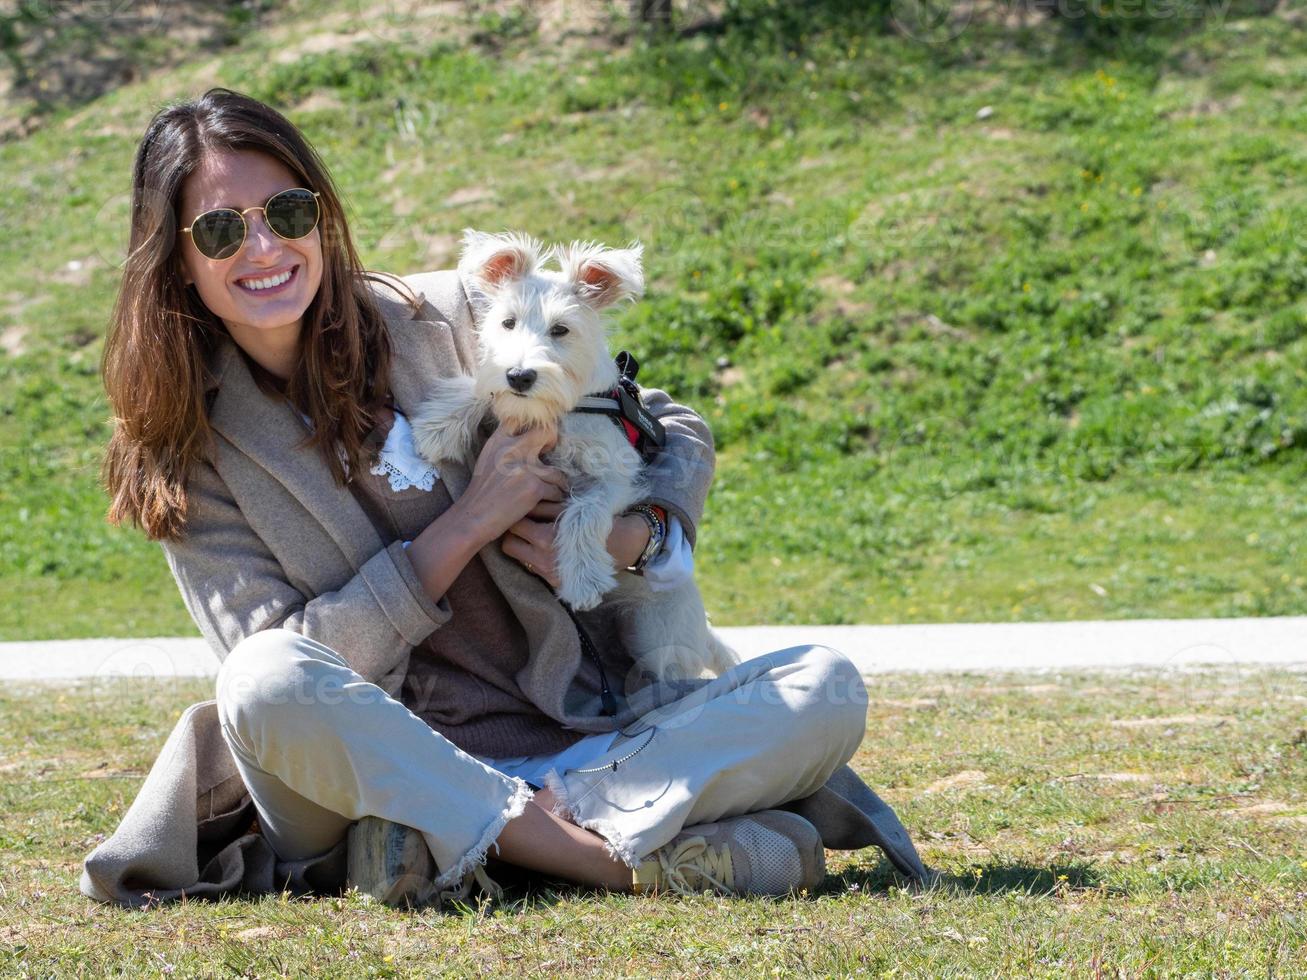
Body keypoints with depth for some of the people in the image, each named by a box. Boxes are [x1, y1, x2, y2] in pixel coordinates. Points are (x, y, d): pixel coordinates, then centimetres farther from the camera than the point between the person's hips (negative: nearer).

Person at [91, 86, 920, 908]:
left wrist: (631, 538, -8)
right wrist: (468, 524, -14)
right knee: (264, 682, -34)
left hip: (589, 733, 3)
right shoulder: (187, 448, 2)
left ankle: (449, 845, -29)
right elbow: (284, 663, -9)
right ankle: (628, 855, -33)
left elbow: (675, 432, 14)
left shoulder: (443, 319, 5)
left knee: (828, 689, -18)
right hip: (395, 767, -2)